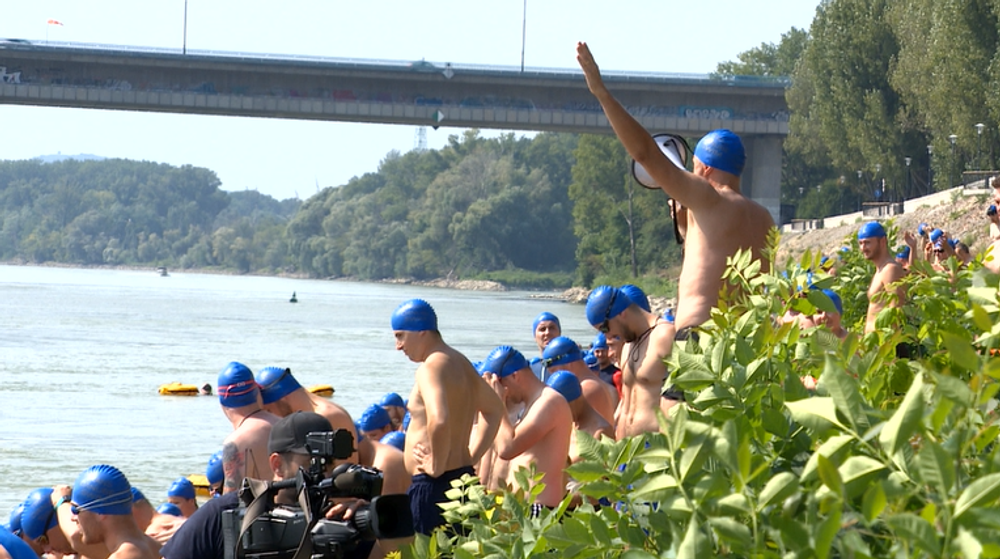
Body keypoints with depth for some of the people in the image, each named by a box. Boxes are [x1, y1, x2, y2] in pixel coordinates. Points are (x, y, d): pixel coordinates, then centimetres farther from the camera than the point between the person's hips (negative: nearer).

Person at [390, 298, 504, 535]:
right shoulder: (461, 363, 16)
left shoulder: (431, 367, -15)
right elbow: (494, 409, 30)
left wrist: (437, 467, -19)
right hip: (463, 477, 10)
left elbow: (439, 421, -32)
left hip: (435, 484, -10)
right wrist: (472, 456, 22)